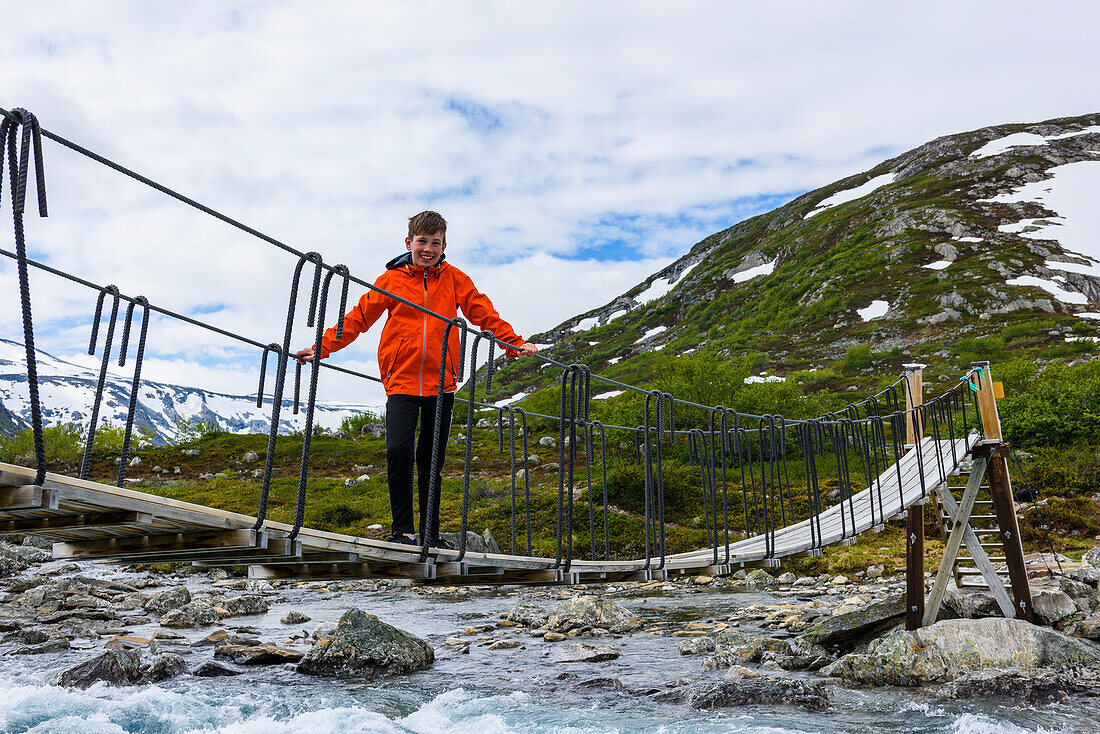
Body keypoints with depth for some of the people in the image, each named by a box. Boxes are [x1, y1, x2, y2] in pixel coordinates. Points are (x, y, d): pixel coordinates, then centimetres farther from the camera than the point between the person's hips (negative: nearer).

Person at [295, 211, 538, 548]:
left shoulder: (455, 280, 9)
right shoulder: (392, 280, 7)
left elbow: (485, 315, 9)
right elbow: (358, 318, 10)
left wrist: (516, 344, -3)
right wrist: (322, 347, 4)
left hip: (441, 383, 1)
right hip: (401, 381, -1)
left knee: (431, 461, 8)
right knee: (398, 449, -19)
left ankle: (431, 534, 19)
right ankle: (402, 529, -6)